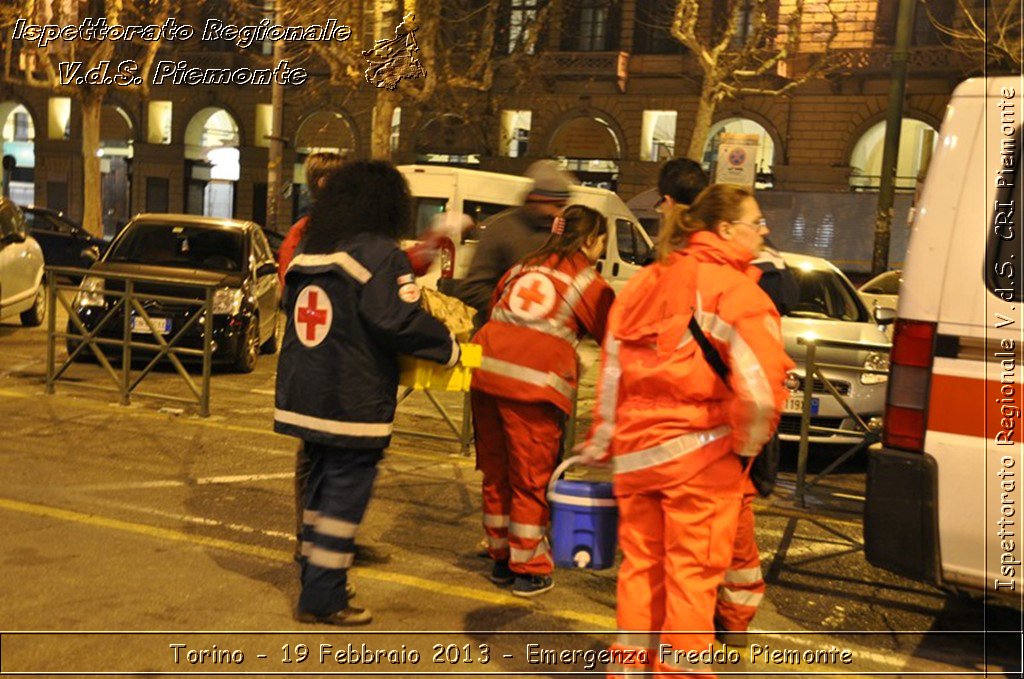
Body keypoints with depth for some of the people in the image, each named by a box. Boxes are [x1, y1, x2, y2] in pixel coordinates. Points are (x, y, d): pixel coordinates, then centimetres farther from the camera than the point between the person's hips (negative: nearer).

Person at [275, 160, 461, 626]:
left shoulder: (308, 249, 12)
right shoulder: (379, 252, -14)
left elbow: (290, 308, 19)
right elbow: (400, 320, -21)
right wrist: (447, 347, -7)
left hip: (304, 395, 8)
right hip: (353, 402, -8)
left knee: (322, 489, 19)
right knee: (345, 495, 1)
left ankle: (317, 583, 29)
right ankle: (322, 600, 7)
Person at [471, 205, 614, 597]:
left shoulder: (523, 268, 20)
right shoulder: (589, 284, 4)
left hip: (486, 372, 6)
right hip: (534, 383, -5)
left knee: (496, 473, 17)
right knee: (531, 480, 7)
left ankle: (500, 559, 31)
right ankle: (528, 570, 16)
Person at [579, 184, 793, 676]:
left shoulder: (642, 284, 11)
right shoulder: (734, 288, -10)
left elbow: (611, 371, 12)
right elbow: (761, 377, -22)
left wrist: (599, 444, 17)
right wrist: (748, 443, -6)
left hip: (634, 451, 6)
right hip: (700, 452, -6)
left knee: (640, 562, 18)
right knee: (693, 570, 6)